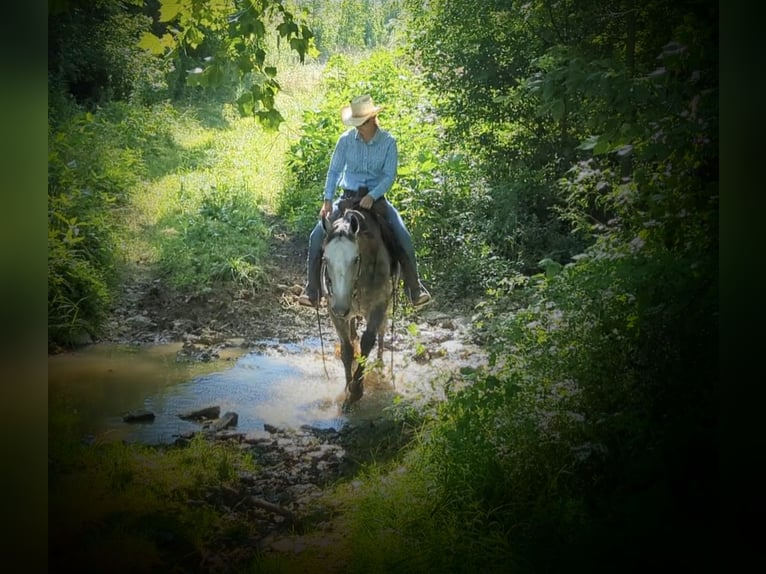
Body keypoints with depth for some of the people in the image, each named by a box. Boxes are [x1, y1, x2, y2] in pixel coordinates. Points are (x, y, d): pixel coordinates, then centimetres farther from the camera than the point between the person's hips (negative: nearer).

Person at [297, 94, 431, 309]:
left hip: (376, 199, -1)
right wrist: (328, 199, -11)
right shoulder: (346, 140, -3)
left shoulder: (388, 142, -7)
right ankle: (312, 289, -6)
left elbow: (389, 175, -10)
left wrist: (372, 196, -25)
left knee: (403, 239, -20)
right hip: (348, 197, 2)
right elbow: (334, 171, 1)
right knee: (317, 236, -16)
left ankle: (414, 287, -4)